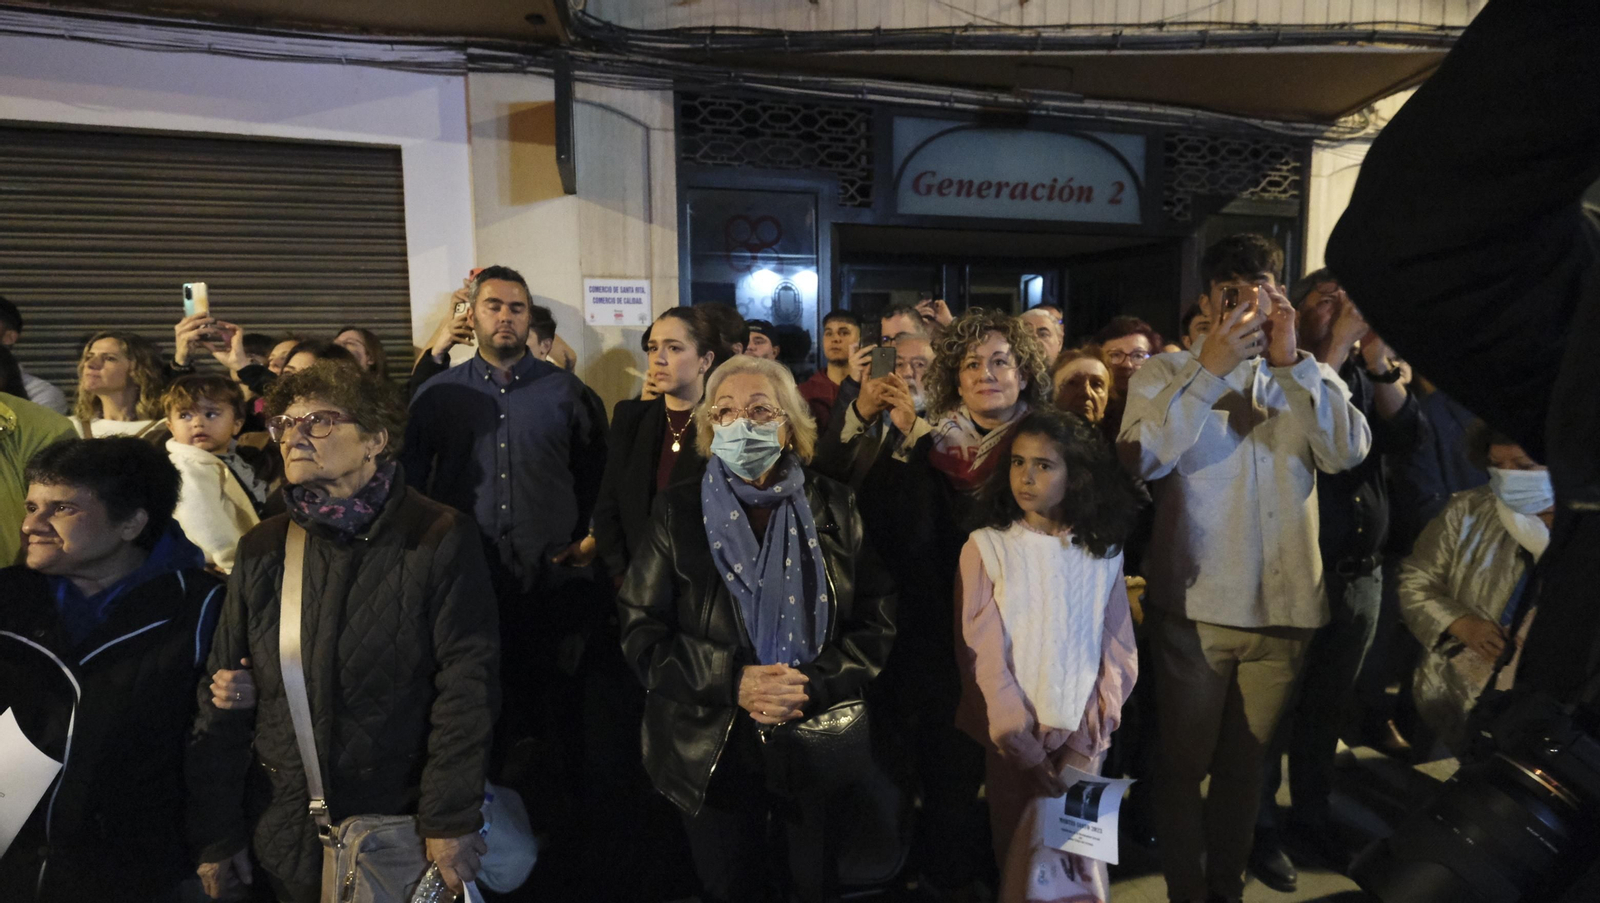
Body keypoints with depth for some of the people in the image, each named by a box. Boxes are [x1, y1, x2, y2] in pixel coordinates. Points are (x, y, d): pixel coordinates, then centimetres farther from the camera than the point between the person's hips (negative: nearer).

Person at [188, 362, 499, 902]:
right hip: (285, 833, 4)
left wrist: (450, 821, -17)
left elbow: (467, 685, -14)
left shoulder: (440, 539, -11)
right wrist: (216, 834, 3)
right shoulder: (263, 549, 3)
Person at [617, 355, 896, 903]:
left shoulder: (833, 508, -1)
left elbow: (878, 619, -3)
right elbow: (641, 632, -6)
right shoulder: (678, 512, -2)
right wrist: (733, 681, -20)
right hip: (713, 750, 0)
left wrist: (814, 685, -19)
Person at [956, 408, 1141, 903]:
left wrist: (1088, 743, -8)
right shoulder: (986, 547, -7)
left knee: (1078, 861, 8)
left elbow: (1118, 654, 1)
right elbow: (983, 657, -10)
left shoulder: (1104, 552, 2)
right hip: (1012, 744, -1)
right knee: (1025, 860, 8)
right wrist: (1023, 749, -14)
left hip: (1082, 742, 2)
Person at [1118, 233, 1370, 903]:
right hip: (1195, 604, -3)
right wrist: (1211, 367, -19)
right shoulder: (1165, 374, 1)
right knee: (1185, 765, 8)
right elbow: (1143, 459, -17)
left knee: (1245, 765, 19)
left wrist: (1291, 362, -14)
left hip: (1285, 606, 3)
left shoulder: (1307, 377, 10)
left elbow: (1349, 451, -9)